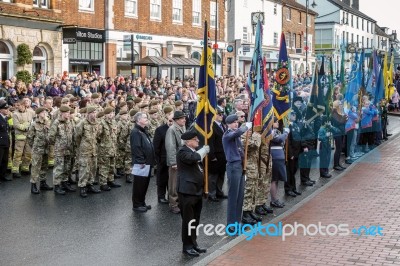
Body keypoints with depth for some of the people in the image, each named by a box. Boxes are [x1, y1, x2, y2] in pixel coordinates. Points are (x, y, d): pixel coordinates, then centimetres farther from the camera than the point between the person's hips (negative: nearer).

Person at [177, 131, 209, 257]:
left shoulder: (195, 151, 17)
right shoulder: (183, 151, -12)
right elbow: (194, 158, -30)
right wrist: (204, 150, -15)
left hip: (197, 190, 9)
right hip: (187, 191, -9)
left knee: (195, 220, 15)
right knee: (188, 220, -3)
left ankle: (193, 244, 25)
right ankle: (187, 246, 7)